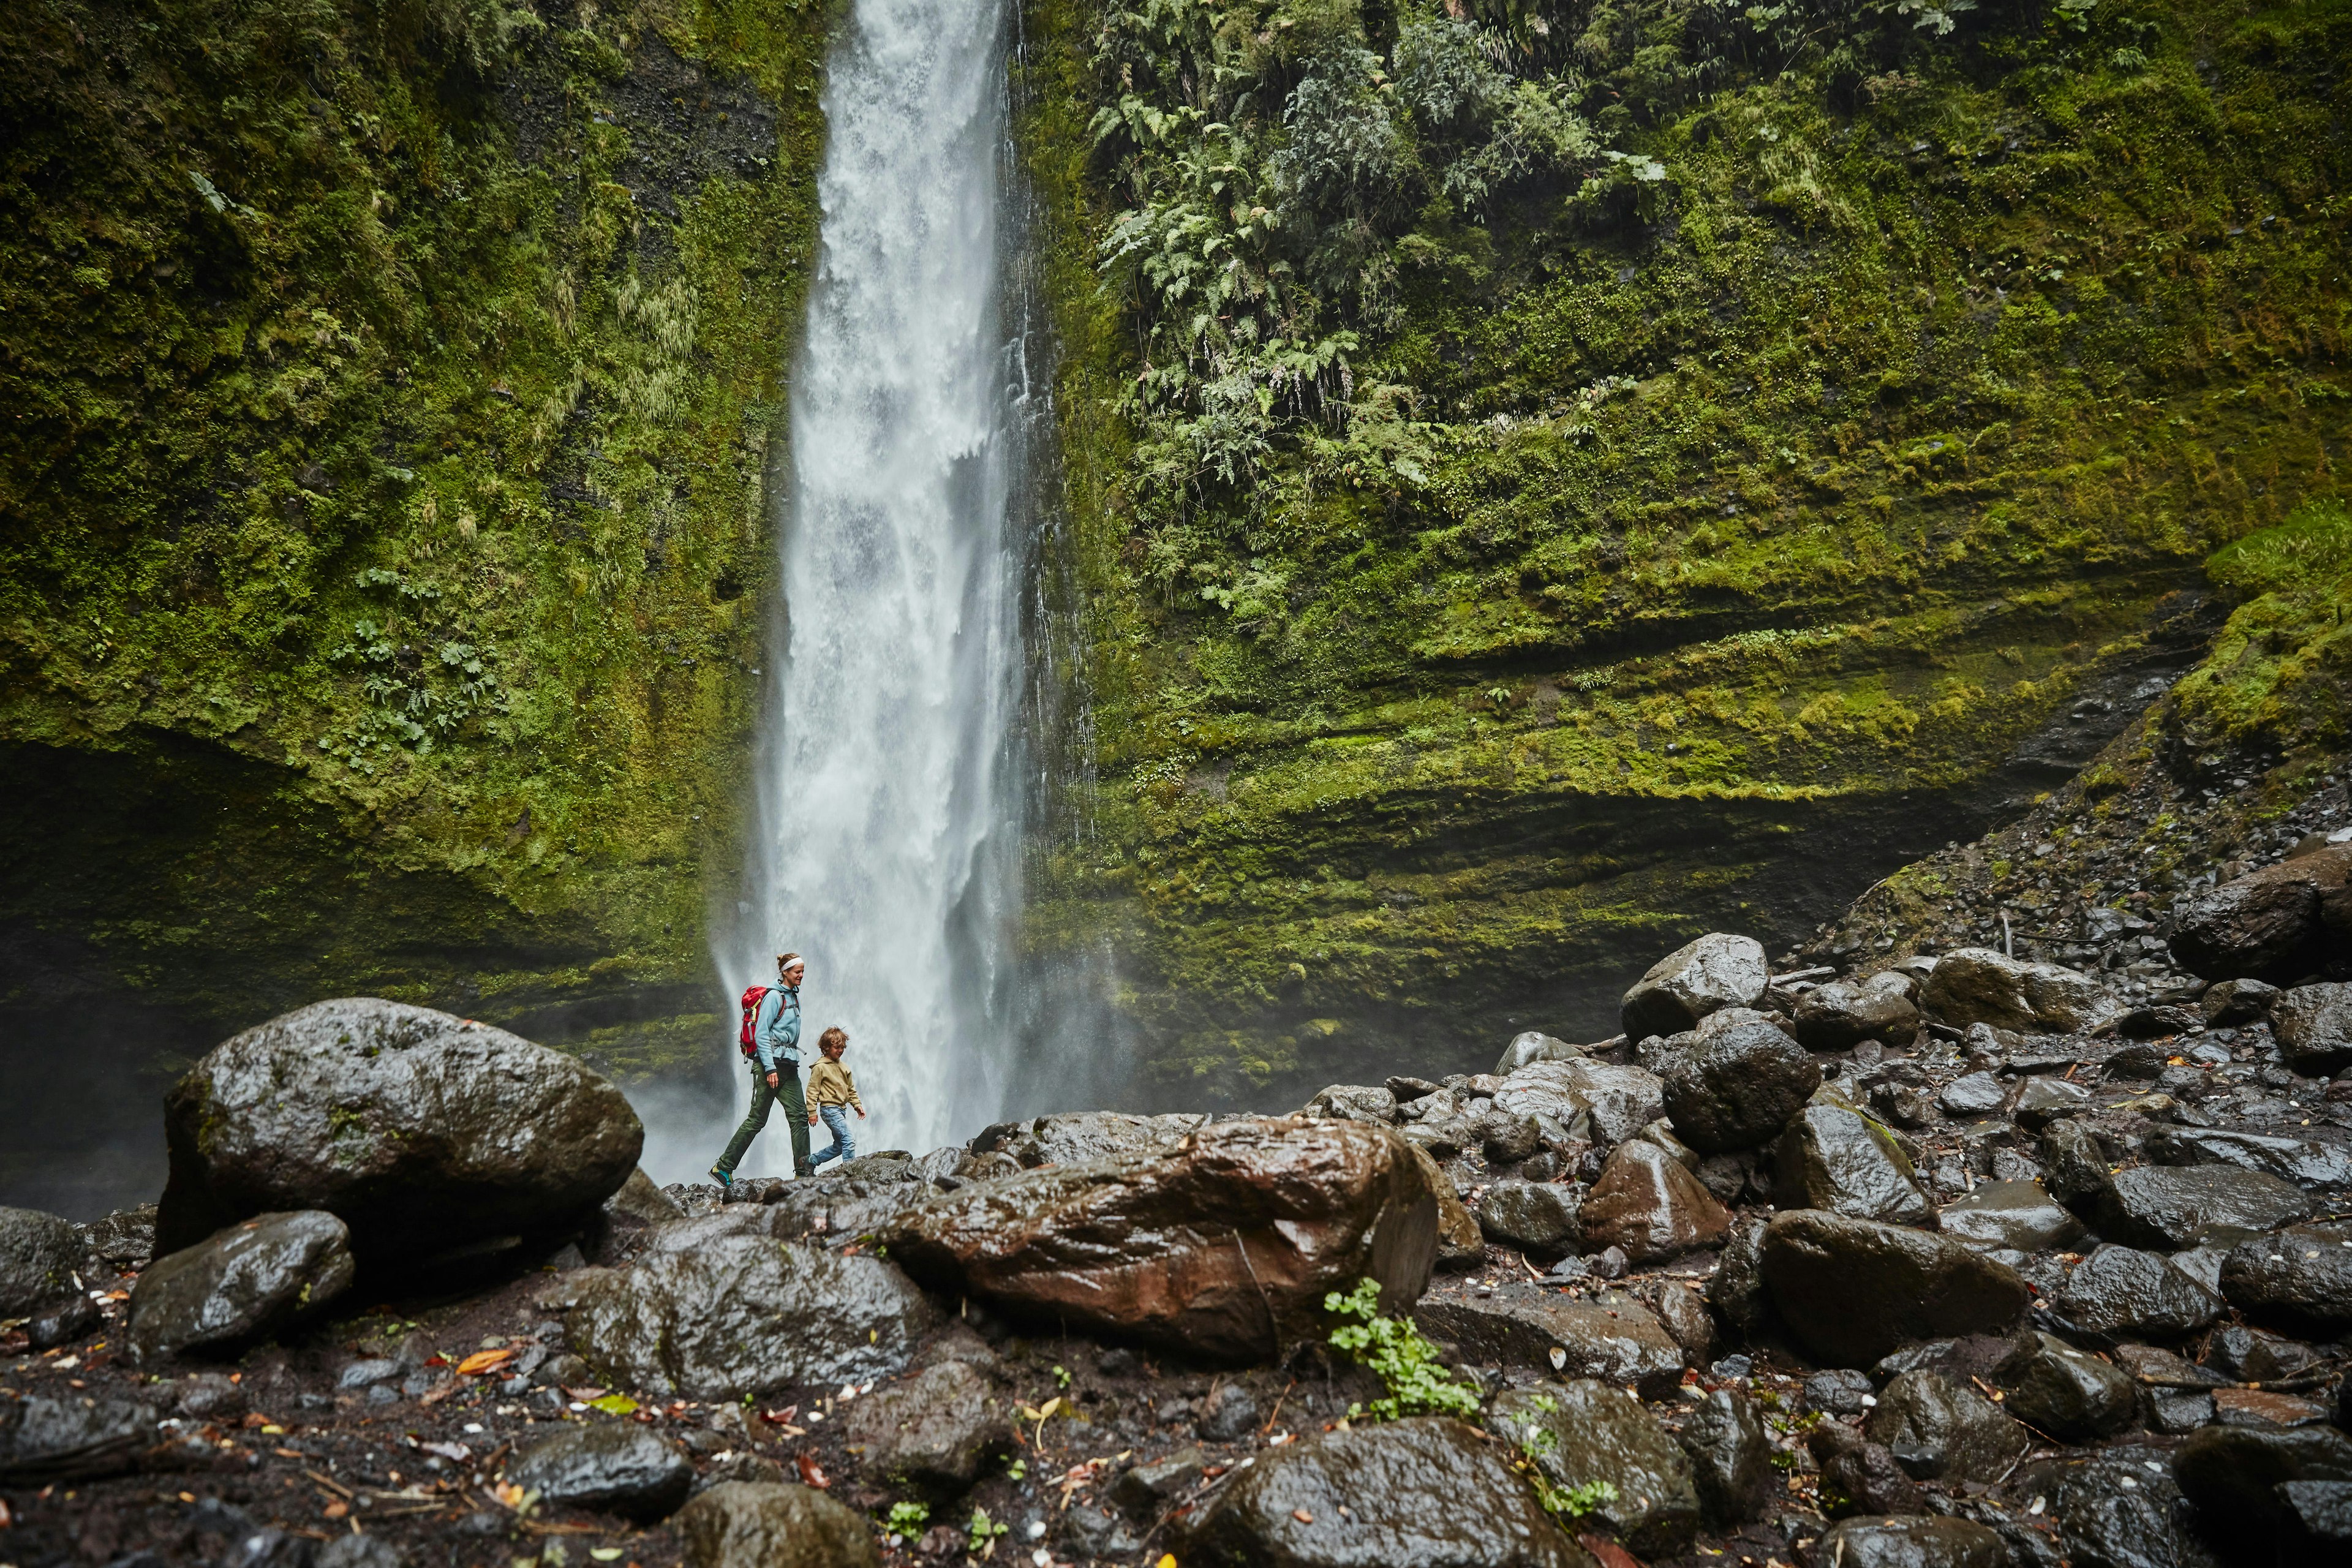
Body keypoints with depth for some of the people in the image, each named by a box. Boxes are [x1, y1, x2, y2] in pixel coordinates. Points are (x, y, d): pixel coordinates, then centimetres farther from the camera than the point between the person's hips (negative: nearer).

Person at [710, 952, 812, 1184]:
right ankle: (723, 1168, 5)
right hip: (769, 1063, -8)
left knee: (799, 1115, -1)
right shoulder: (774, 996, -8)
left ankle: (803, 1172, 0)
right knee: (757, 1119, -5)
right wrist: (770, 1068, -21)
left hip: (789, 1066, 8)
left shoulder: (794, 997, 18)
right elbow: (761, 1034, -14)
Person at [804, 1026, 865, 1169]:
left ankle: (810, 1161, 24)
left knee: (839, 1146, 11)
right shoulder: (820, 1067, -8)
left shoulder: (843, 1067, 14)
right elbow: (812, 1090, -9)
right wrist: (812, 1112, -12)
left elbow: (851, 1089, 20)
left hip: (842, 1109, 9)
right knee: (849, 1141, -18)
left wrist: (857, 1105, 11)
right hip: (829, 1108, -9)